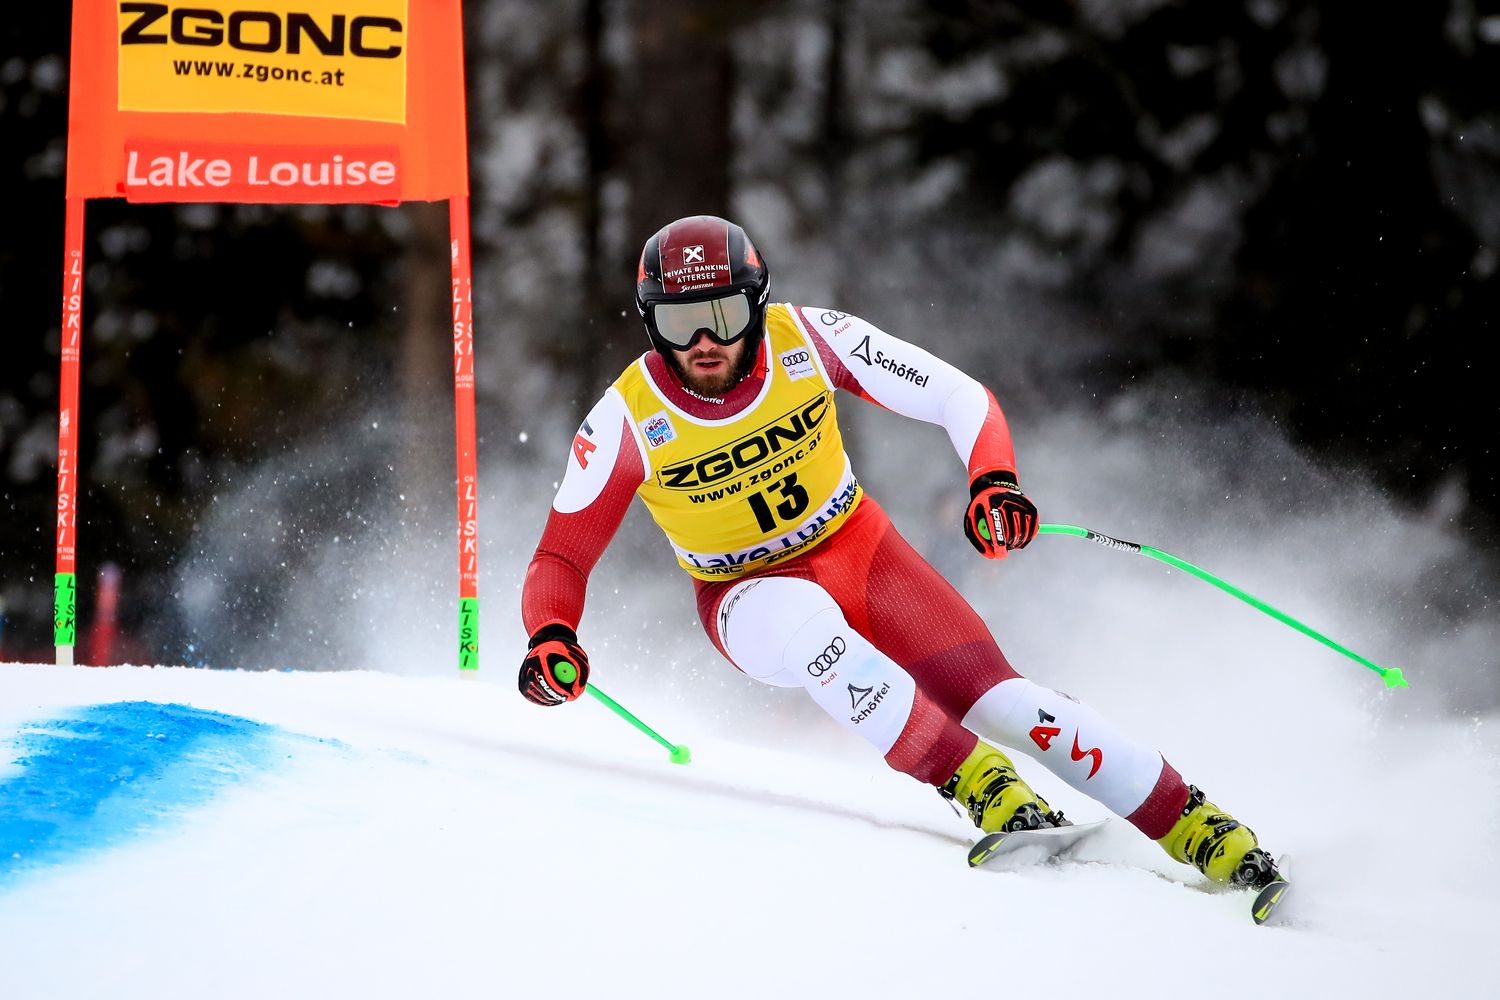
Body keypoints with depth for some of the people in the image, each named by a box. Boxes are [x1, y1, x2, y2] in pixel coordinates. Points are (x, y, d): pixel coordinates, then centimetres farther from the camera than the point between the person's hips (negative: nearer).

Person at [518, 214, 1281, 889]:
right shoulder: (626, 422, -21)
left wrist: (994, 482, -32)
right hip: (751, 594, -1)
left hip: (858, 548, 1)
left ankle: (1201, 830, -8)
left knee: (996, 699, -16)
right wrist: (551, 638, -33)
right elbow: (561, 559, -12)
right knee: (804, 621, -38)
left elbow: (958, 398, -13)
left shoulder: (807, 339, -19)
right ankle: (979, 785, -33)